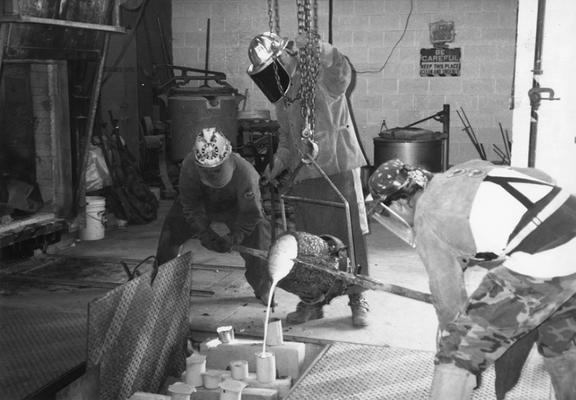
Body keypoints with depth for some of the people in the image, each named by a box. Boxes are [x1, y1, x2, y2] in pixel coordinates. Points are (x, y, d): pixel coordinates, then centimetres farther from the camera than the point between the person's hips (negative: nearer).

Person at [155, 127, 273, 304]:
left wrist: (233, 238, -39)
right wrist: (205, 233, -35)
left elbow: (250, 213, -30)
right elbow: (191, 206, -25)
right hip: (202, 202, 2)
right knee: (170, 233, -3)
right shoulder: (189, 166, -36)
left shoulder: (244, 171, -41)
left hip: (236, 206, -2)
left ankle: (263, 290, 0)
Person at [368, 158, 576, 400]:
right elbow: (542, 179, 20)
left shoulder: (426, 220, 1)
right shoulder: (468, 168, 19)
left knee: (458, 349, 4)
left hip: (538, 268, -8)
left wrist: (450, 330, 26)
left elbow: (447, 294, 7)